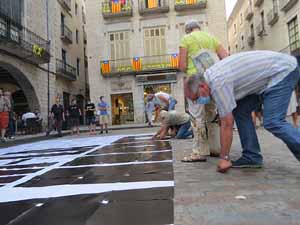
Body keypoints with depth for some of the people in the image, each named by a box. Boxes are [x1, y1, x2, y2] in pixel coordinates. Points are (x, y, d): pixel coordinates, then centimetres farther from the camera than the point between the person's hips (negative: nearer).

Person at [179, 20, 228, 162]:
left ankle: (200, 152, -5)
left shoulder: (186, 39, 6)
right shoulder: (211, 38, 20)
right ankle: (214, 148, 19)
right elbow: (226, 58, 8)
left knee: (197, 116, -5)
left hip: (195, 79, -5)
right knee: (211, 114, 13)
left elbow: (182, 66, -3)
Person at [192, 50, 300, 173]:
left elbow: (227, 124, -23)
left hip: (283, 70, -9)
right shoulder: (209, 76, 1)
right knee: (240, 111, 2)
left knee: (272, 122, -19)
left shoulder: (218, 83, -28)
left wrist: (224, 158, -13)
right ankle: (252, 157, 7)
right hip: (267, 71, 9)